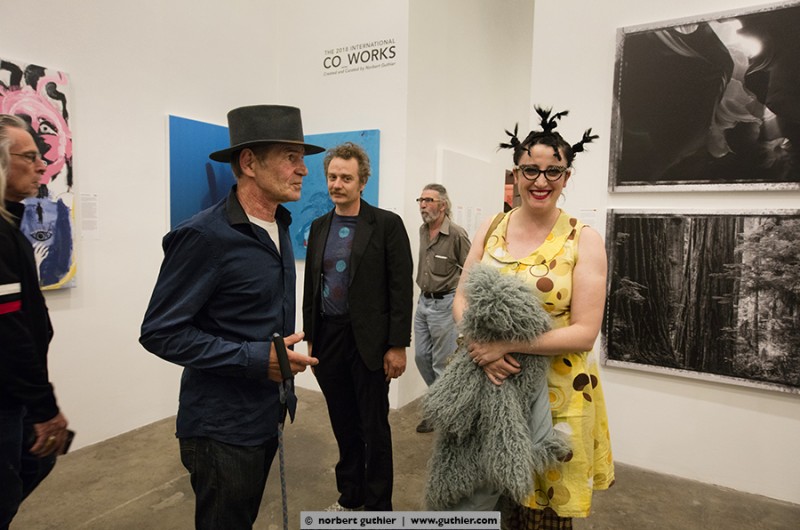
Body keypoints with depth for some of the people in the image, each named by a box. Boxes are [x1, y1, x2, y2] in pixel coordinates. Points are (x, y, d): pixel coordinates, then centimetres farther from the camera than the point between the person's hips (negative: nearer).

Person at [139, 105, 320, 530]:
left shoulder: (279, 225, 5)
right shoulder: (205, 235, -22)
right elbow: (160, 332, -21)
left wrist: (284, 354, 11)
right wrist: (257, 358, -25)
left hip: (268, 414, 8)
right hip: (223, 428, -8)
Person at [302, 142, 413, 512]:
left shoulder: (387, 224, -7)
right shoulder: (319, 227, 9)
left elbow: (402, 288, -9)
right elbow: (310, 286, 12)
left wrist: (397, 345, -12)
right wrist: (310, 339, 12)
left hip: (369, 339, -5)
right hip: (328, 338, 5)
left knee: (374, 427, 8)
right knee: (343, 424, 17)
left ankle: (378, 505, 27)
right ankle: (350, 494, 37)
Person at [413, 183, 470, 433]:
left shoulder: (457, 234, -16)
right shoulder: (423, 231, 6)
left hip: (445, 304, -7)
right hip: (423, 301, 8)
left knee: (442, 362, 3)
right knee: (421, 356, 13)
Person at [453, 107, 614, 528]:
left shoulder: (583, 240, -9)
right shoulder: (491, 229, 2)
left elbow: (585, 333, -14)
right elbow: (462, 299, 2)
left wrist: (506, 344, -23)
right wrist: (483, 348, -17)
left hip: (557, 392, -2)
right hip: (491, 384, 3)